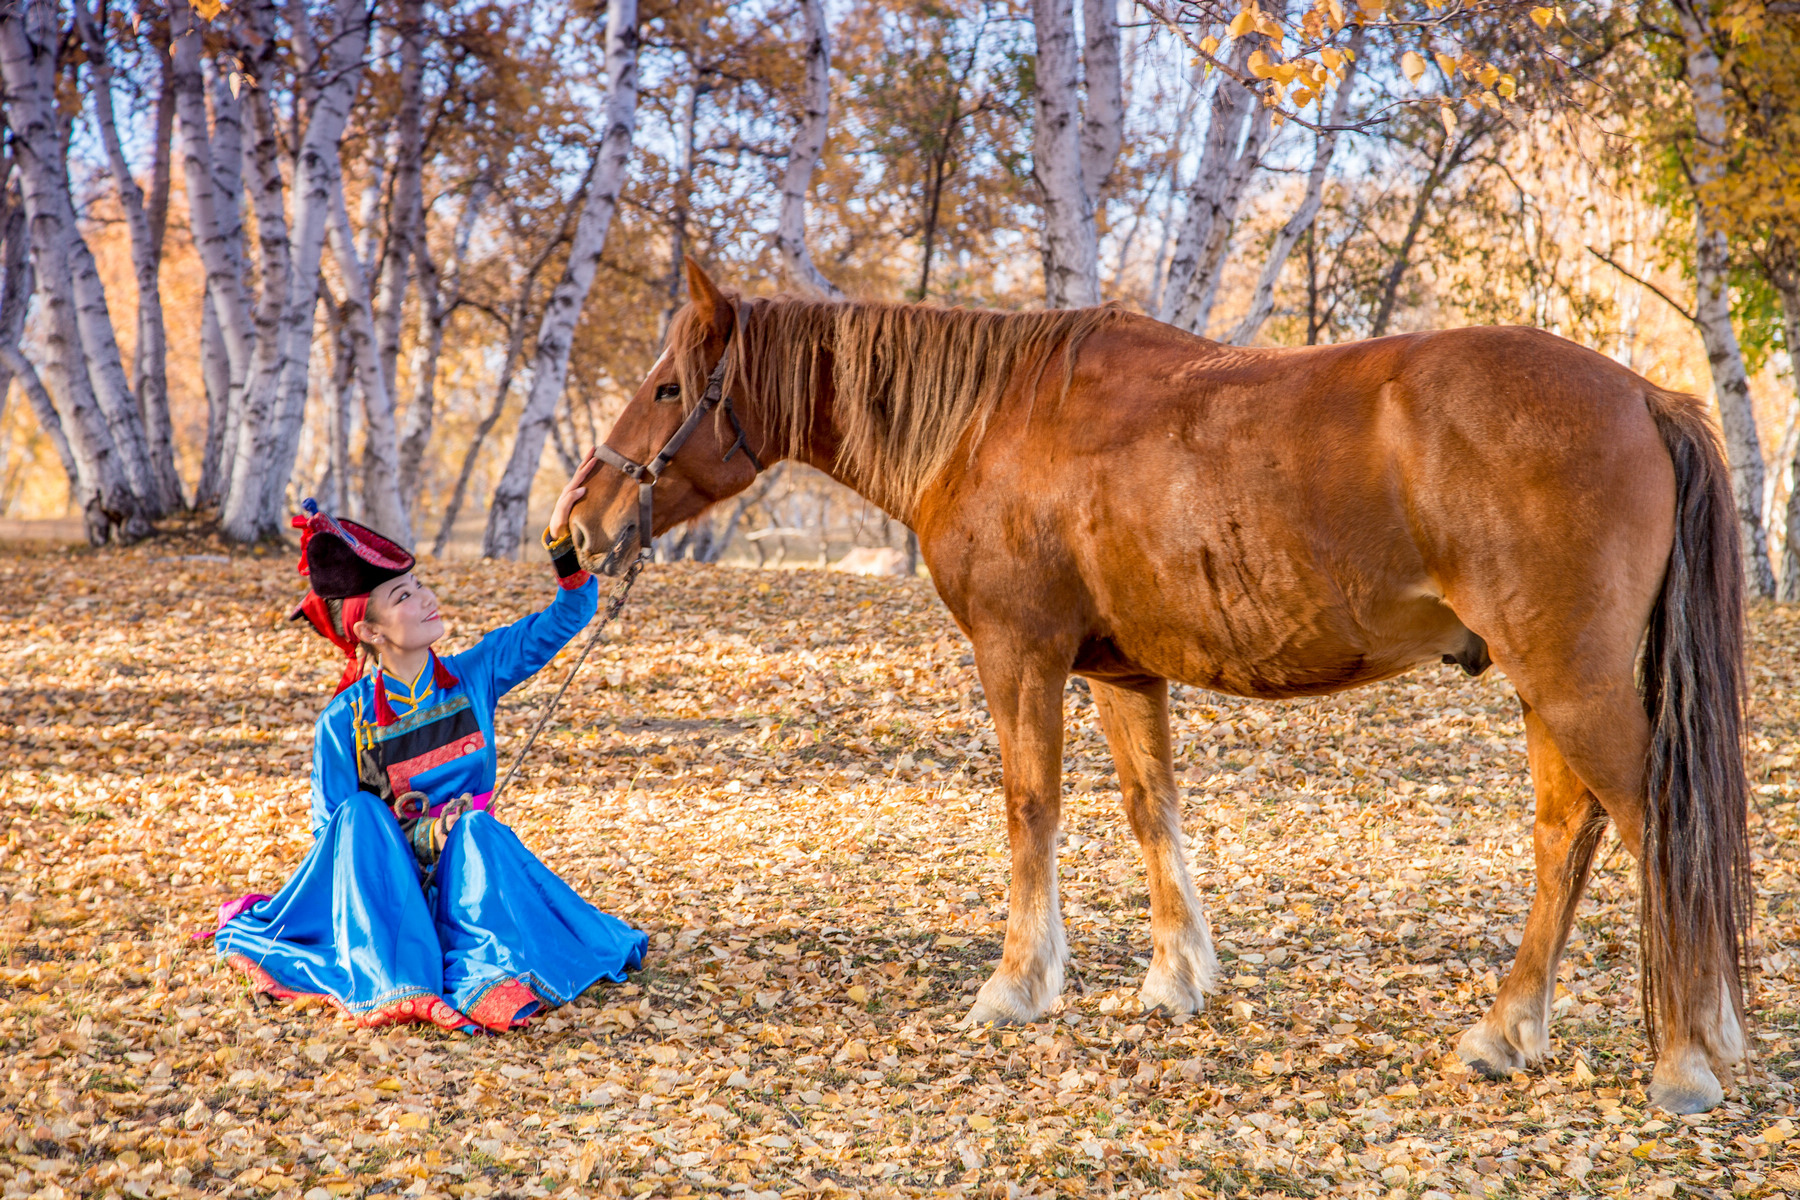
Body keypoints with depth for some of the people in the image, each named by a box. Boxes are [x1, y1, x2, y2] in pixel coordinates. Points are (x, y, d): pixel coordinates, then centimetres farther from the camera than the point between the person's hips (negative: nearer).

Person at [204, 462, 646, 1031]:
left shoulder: (473, 676, 0)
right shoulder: (344, 722, -7)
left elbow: (570, 613, -2)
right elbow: (331, 831, -6)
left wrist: (562, 537, -19)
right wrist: (422, 835, -21)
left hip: (470, 873, 1)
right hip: (382, 885, -1)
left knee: (478, 828, -30)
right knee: (359, 816, -30)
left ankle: (486, 977, -45)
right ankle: (391, 980, -44)